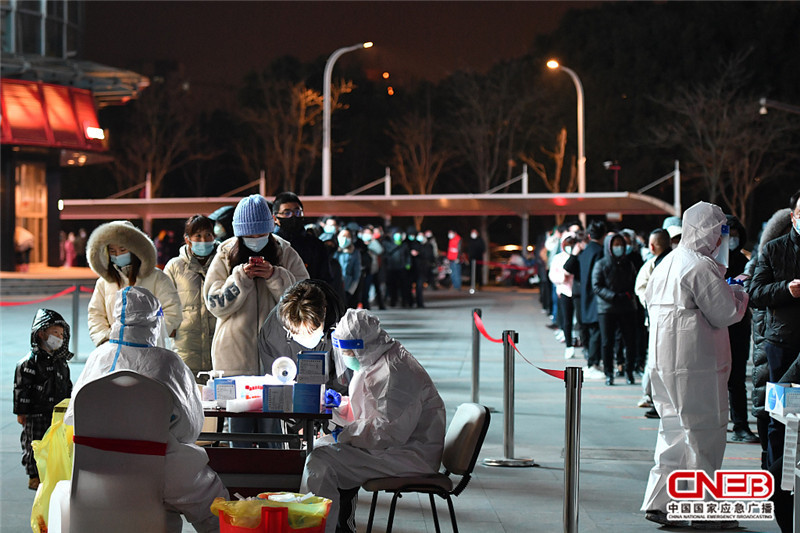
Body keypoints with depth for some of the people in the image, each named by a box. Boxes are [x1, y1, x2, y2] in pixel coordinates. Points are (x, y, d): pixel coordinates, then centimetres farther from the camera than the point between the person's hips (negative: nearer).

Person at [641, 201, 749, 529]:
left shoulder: (667, 263, 13)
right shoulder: (701, 267, -15)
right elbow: (725, 313, -15)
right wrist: (739, 293, 6)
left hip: (663, 363, 9)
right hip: (696, 365, -9)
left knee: (674, 432, 15)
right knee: (705, 434, 0)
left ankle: (658, 502, 14)